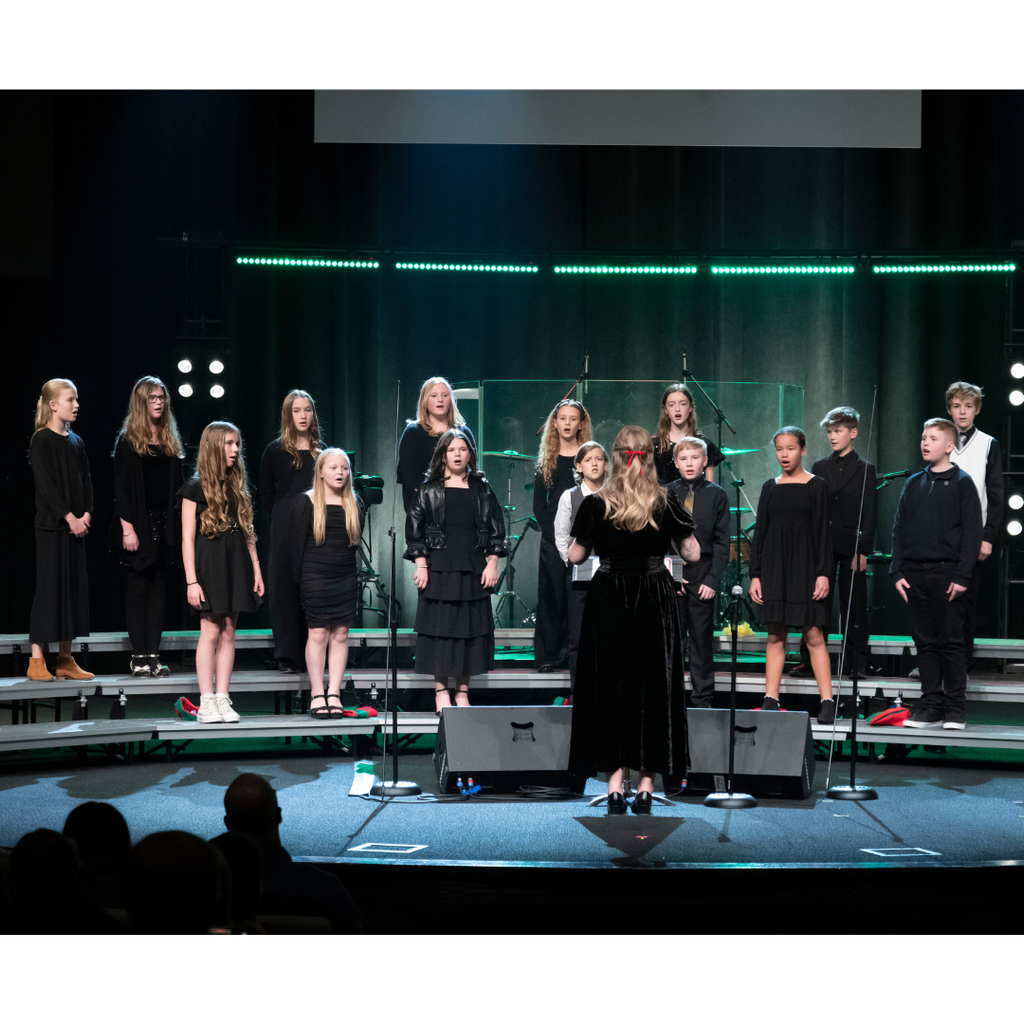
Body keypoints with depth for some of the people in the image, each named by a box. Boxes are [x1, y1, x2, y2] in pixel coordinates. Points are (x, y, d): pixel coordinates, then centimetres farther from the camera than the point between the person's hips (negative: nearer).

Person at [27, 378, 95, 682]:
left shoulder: (76, 441, 14)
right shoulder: (41, 441, -6)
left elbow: (86, 481, 11)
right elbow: (45, 483, -13)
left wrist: (86, 515, -4)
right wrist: (70, 517, -17)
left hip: (76, 526, 7)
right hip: (51, 525, -7)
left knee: (74, 587, 6)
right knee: (49, 586, -8)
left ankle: (65, 660, 11)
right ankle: (37, 660, -4)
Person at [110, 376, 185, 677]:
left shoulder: (170, 443, 13)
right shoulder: (128, 442, -3)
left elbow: (178, 485, 13)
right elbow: (121, 487, -7)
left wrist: (182, 524, 5)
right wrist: (127, 528, -15)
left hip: (164, 526, 5)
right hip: (138, 525, -5)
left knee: (158, 590, 4)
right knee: (137, 590, -1)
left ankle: (154, 656, 6)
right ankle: (139, 656, 1)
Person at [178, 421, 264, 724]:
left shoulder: (239, 488, 12)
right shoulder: (196, 489, -4)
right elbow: (187, 538, -7)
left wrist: (256, 571, 9)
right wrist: (191, 581, -13)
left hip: (236, 564, 5)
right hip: (208, 565, -5)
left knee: (228, 632, 4)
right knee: (211, 632, -6)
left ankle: (223, 699, 7)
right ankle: (206, 702, -3)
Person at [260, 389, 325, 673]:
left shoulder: (321, 451, 11)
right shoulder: (275, 450, 2)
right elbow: (266, 494, 5)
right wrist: (283, 516, -1)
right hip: (285, 528, -3)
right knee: (285, 587, -2)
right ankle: (286, 656, 1)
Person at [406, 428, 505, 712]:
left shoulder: (481, 488, 9)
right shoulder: (429, 489, 4)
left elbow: (496, 527, 9)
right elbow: (415, 528, 2)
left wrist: (492, 563, 0)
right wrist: (421, 565, -6)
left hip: (473, 569, 2)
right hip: (439, 568, -2)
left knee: (470, 626, 1)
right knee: (440, 625, -2)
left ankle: (463, 691, 8)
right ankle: (441, 690, 5)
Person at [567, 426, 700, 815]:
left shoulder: (596, 504, -6)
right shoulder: (665, 503, -5)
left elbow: (574, 556, -1)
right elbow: (693, 554, -1)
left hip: (608, 603, 0)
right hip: (654, 603, 0)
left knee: (609, 686, 7)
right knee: (653, 686, 7)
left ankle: (614, 782, 2)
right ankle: (646, 785, 7)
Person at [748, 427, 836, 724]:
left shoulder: (816, 486, 1)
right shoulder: (770, 487, 10)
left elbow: (822, 531, -1)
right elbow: (760, 532, 11)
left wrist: (823, 573, -9)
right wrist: (755, 575, 5)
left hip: (804, 565, -3)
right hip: (774, 566, 3)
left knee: (813, 634, -7)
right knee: (775, 635, 4)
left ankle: (827, 702, -7)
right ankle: (770, 701, 5)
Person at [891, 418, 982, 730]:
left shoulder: (961, 482, -1)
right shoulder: (913, 484, 13)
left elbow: (973, 531, -5)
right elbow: (899, 529, 14)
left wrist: (962, 575, -12)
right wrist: (897, 572, 5)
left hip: (947, 573, -5)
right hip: (915, 575, 5)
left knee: (951, 642, -2)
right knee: (925, 642, 6)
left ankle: (955, 708, 3)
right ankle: (931, 705, 12)